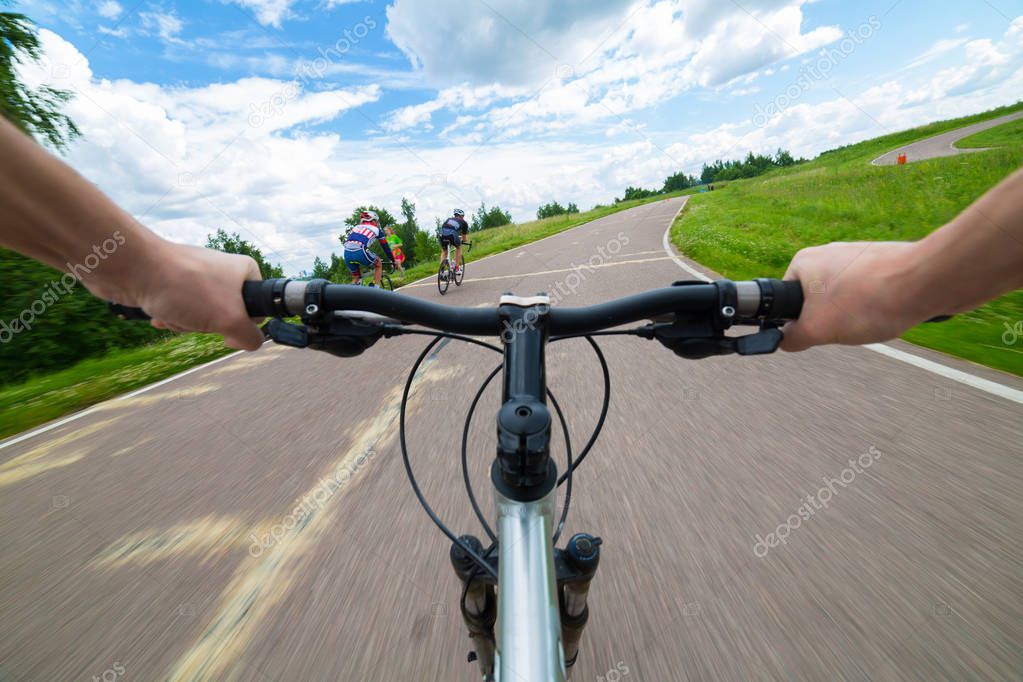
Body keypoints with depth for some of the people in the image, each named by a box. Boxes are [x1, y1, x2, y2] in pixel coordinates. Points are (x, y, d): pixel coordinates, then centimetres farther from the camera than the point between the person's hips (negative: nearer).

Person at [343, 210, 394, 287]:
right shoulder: (376, 229, 21)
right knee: (378, 264, 22)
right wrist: (393, 260, 33)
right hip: (359, 252, -5)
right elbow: (385, 246, 23)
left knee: (355, 278, 23)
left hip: (347, 253, 5)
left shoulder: (357, 227, 34)